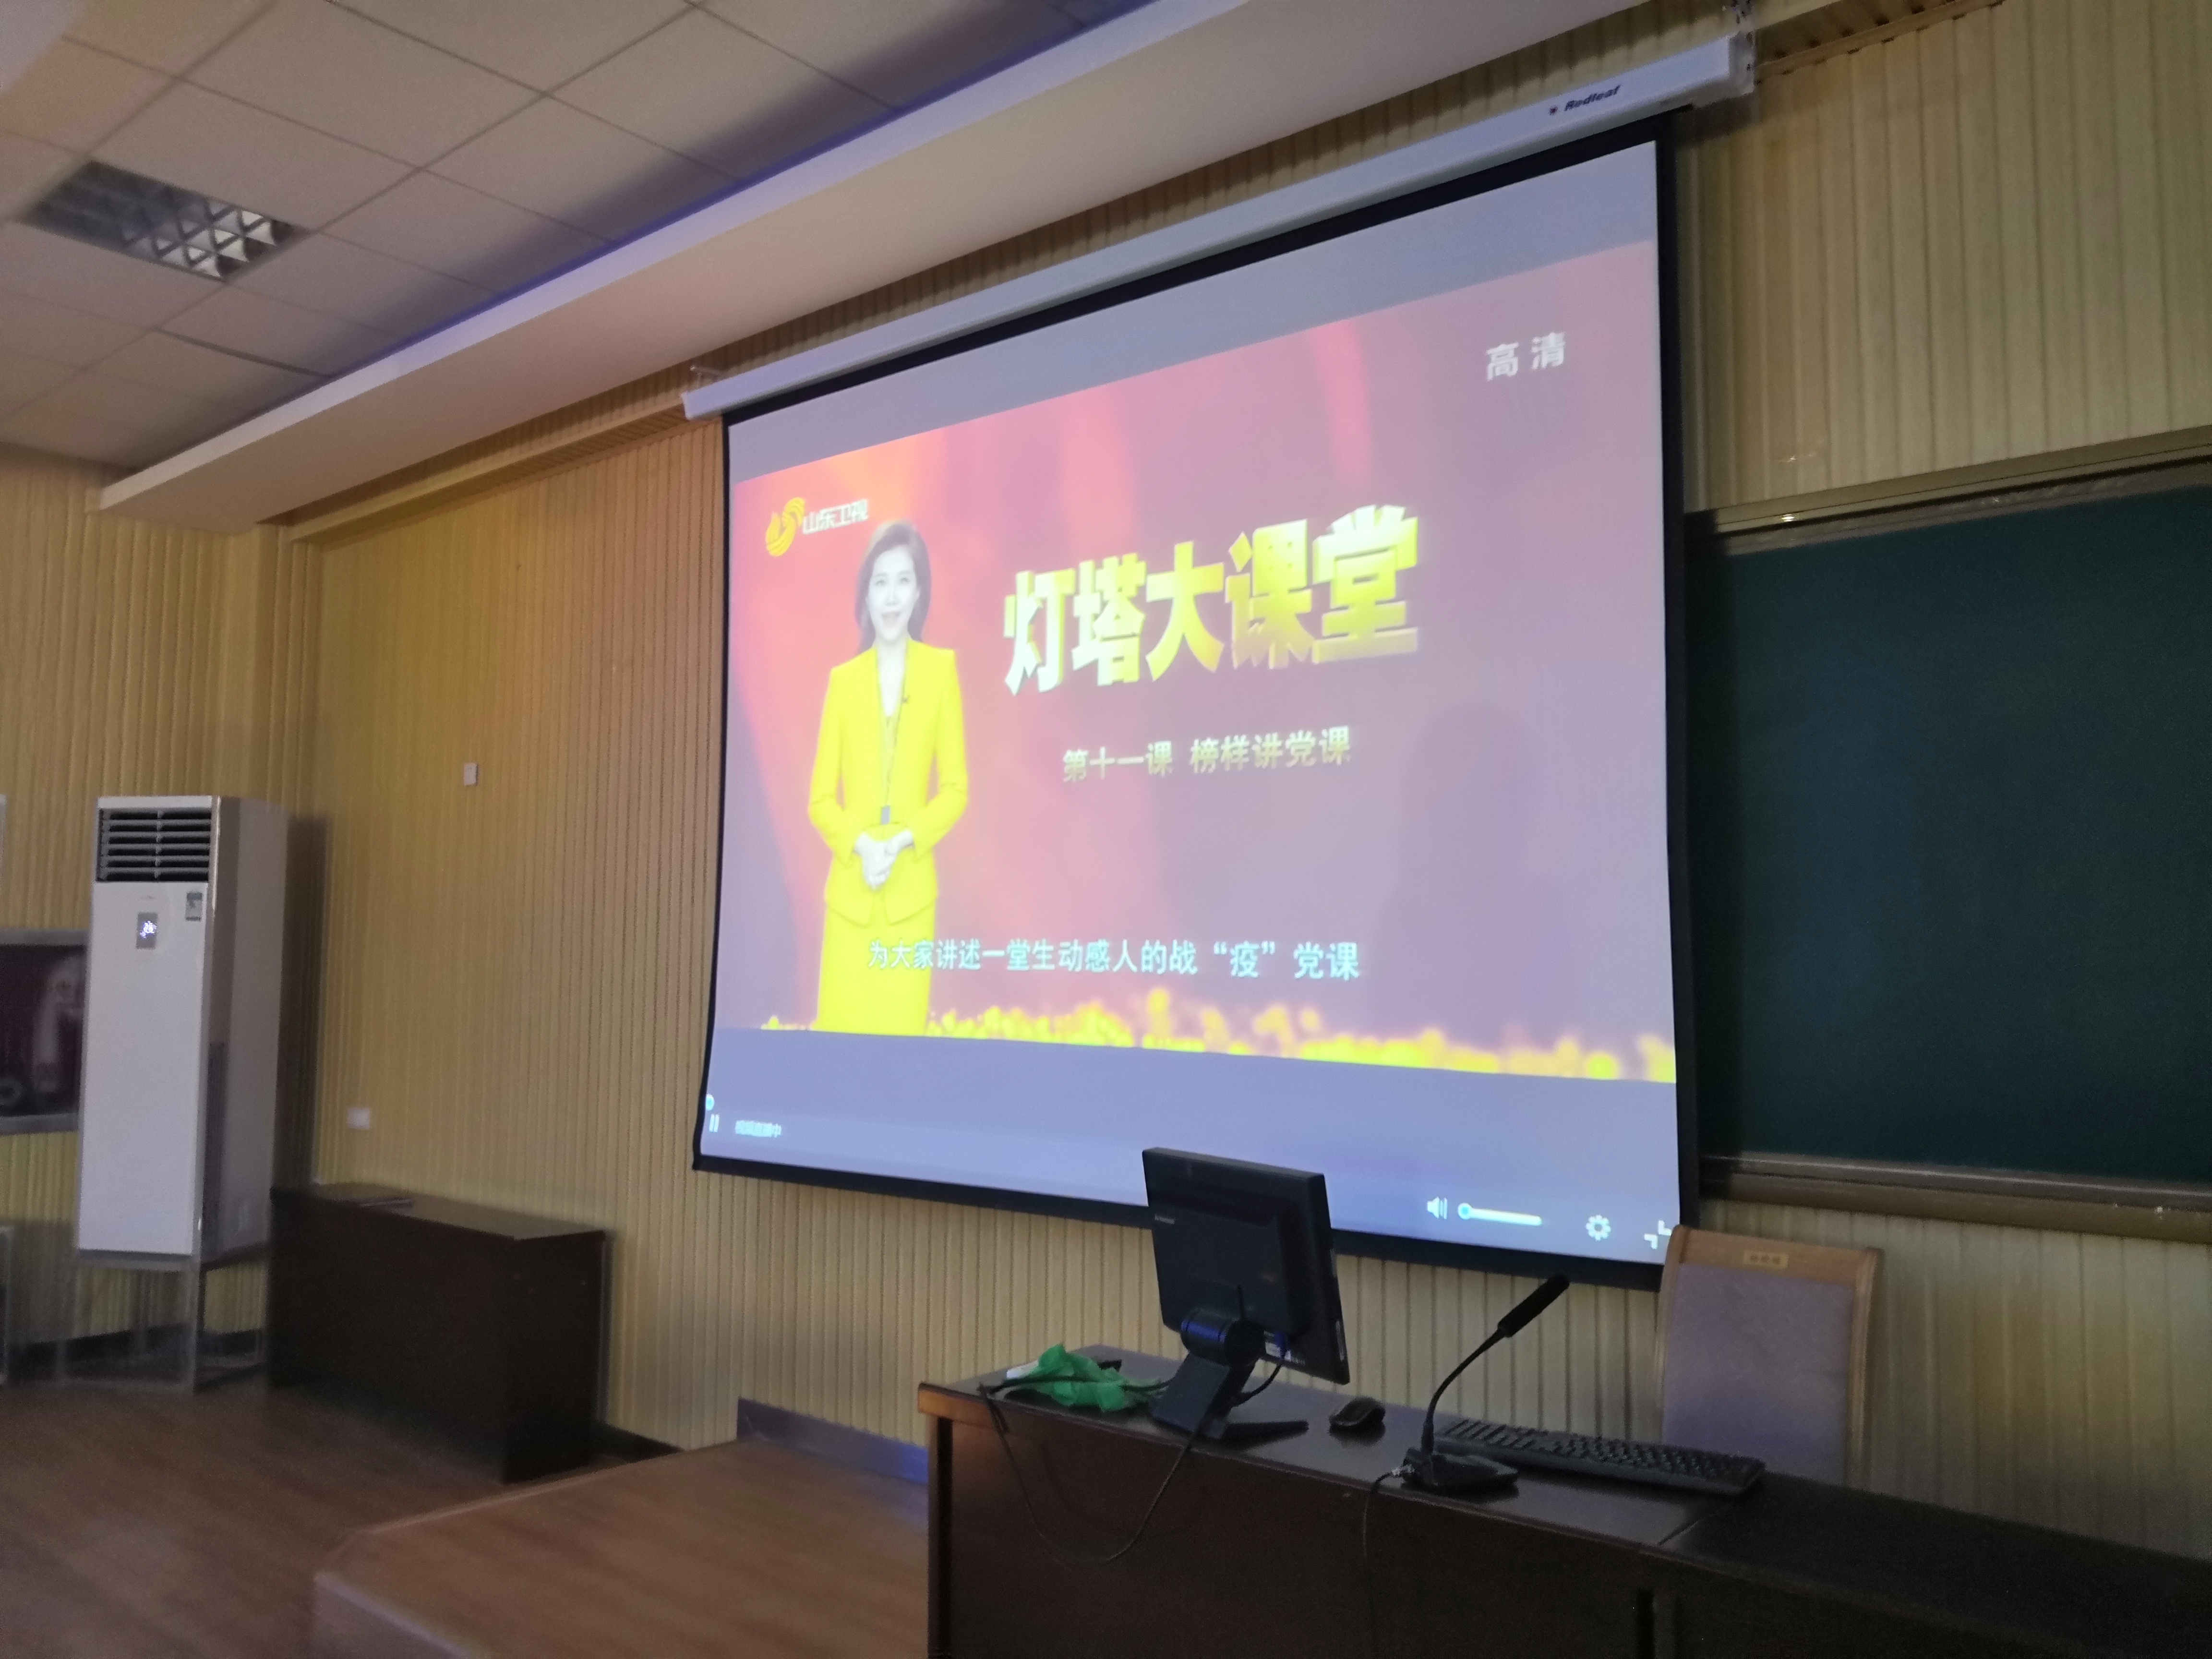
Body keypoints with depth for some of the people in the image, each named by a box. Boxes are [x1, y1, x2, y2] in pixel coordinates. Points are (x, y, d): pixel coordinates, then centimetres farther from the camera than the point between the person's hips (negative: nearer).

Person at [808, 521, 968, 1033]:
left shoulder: (941, 668, 5)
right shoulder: (843, 678, 8)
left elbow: (956, 789, 3)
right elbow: (820, 798, 7)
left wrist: (902, 843, -11)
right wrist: (860, 845, -11)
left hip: (911, 894, -1)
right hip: (848, 894, 1)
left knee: (903, 1026, 1)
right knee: (841, 1027, 1)